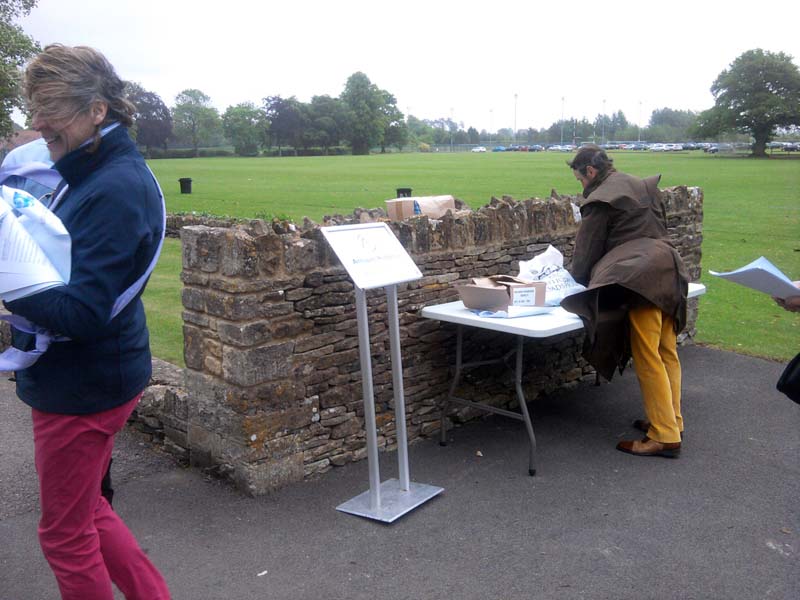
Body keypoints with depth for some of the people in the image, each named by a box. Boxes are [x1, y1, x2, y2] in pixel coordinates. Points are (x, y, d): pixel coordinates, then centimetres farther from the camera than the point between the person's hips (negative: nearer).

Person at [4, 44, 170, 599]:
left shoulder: (117, 188, -23)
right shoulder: (86, 173, 7)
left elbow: (83, 312, -27)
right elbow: (64, 266, 14)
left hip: (84, 386, -9)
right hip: (76, 378, 9)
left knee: (66, 533, 10)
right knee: (86, 511, 23)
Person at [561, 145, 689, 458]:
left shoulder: (600, 200, -3)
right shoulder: (642, 186, 22)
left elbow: (587, 248, 2)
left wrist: (578, 278, 22)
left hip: (640, 279, -9)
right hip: (668, 271, 9)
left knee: (647, 359, -5)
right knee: (667, 353, 14)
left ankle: (664, 437, -3)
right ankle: (671, 421, 23)